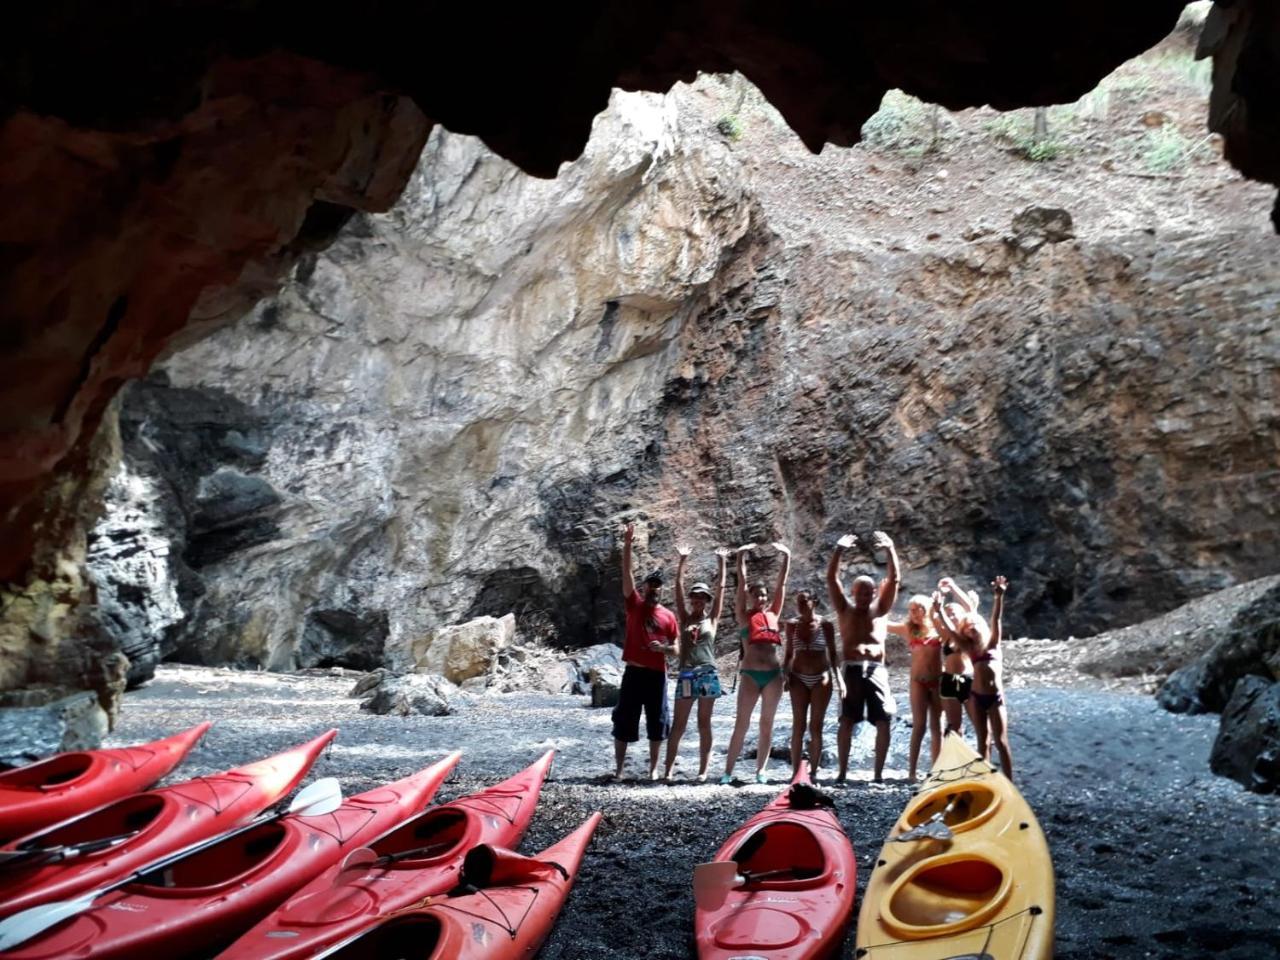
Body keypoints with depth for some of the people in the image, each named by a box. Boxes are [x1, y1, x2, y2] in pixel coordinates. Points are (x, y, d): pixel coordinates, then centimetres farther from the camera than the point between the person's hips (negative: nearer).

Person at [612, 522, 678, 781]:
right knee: (624, 720, 1)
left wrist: (664, 647, -11)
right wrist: (627, 544, -16)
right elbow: (626, 573, -7)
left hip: (657, 674, 1)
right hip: (634, 672, -1)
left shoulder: (668, 615, 6)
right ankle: (618, 768, 8)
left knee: (656, 721, 6)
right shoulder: (634, 604, 3)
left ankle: (654, 768, 17)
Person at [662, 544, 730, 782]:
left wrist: (722, 562, 5)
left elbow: (720, 588, 6)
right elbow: (679, 586, 8)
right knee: (678, 725, 1)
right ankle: (669, 769, 1)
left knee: (704, 725, 3)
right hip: (685, 675, 1)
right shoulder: (684, 618, 12)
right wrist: (682, 560, 5)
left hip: (707, 674, -1)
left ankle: (703, 771, 6)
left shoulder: (712, 619, 9)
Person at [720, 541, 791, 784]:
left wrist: (786, 558, 6)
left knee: (767, 724, 7)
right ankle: (728, 770, 1)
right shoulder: (744, 615, 6)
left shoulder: (773, 614, 12)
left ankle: (761, 770, 13)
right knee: (741, 723, -2)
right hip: (750, 673, -3)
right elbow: (742, 584, -1)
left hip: (774, 673, 3)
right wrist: (741, 558, -7)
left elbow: (782, 584, 10)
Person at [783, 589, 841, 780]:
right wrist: (785, 674, 1)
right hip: (799, 678, 1)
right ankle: (795, 771, 1)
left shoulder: (825, 625, -1)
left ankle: (813, 771, 7)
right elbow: (789, 653, 10)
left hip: (821, 679, -1)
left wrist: (835, 676, 3)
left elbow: (832, 653, 6)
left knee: (816, 727, 1)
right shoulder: (792, 625, 3)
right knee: (798, 726, -2)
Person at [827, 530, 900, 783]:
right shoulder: (845, 609, 10)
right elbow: (831, 579, 0)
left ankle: (879, 772, 4)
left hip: (876, 669, 1)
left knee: (883, 721, -4)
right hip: (851, 669, -1)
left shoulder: (880, 609, 11)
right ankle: (842, 771, 5)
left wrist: (890, 549, -9)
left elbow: (894, 578, 2)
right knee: (846, 722, -1)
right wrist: (839, 550, -11)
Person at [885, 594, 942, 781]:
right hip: (918, 681, 0)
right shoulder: (907, 629, 6)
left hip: (938, 680, 1)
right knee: (919, 726, -6)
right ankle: (911, 771, -5)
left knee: (936, 726, 5)